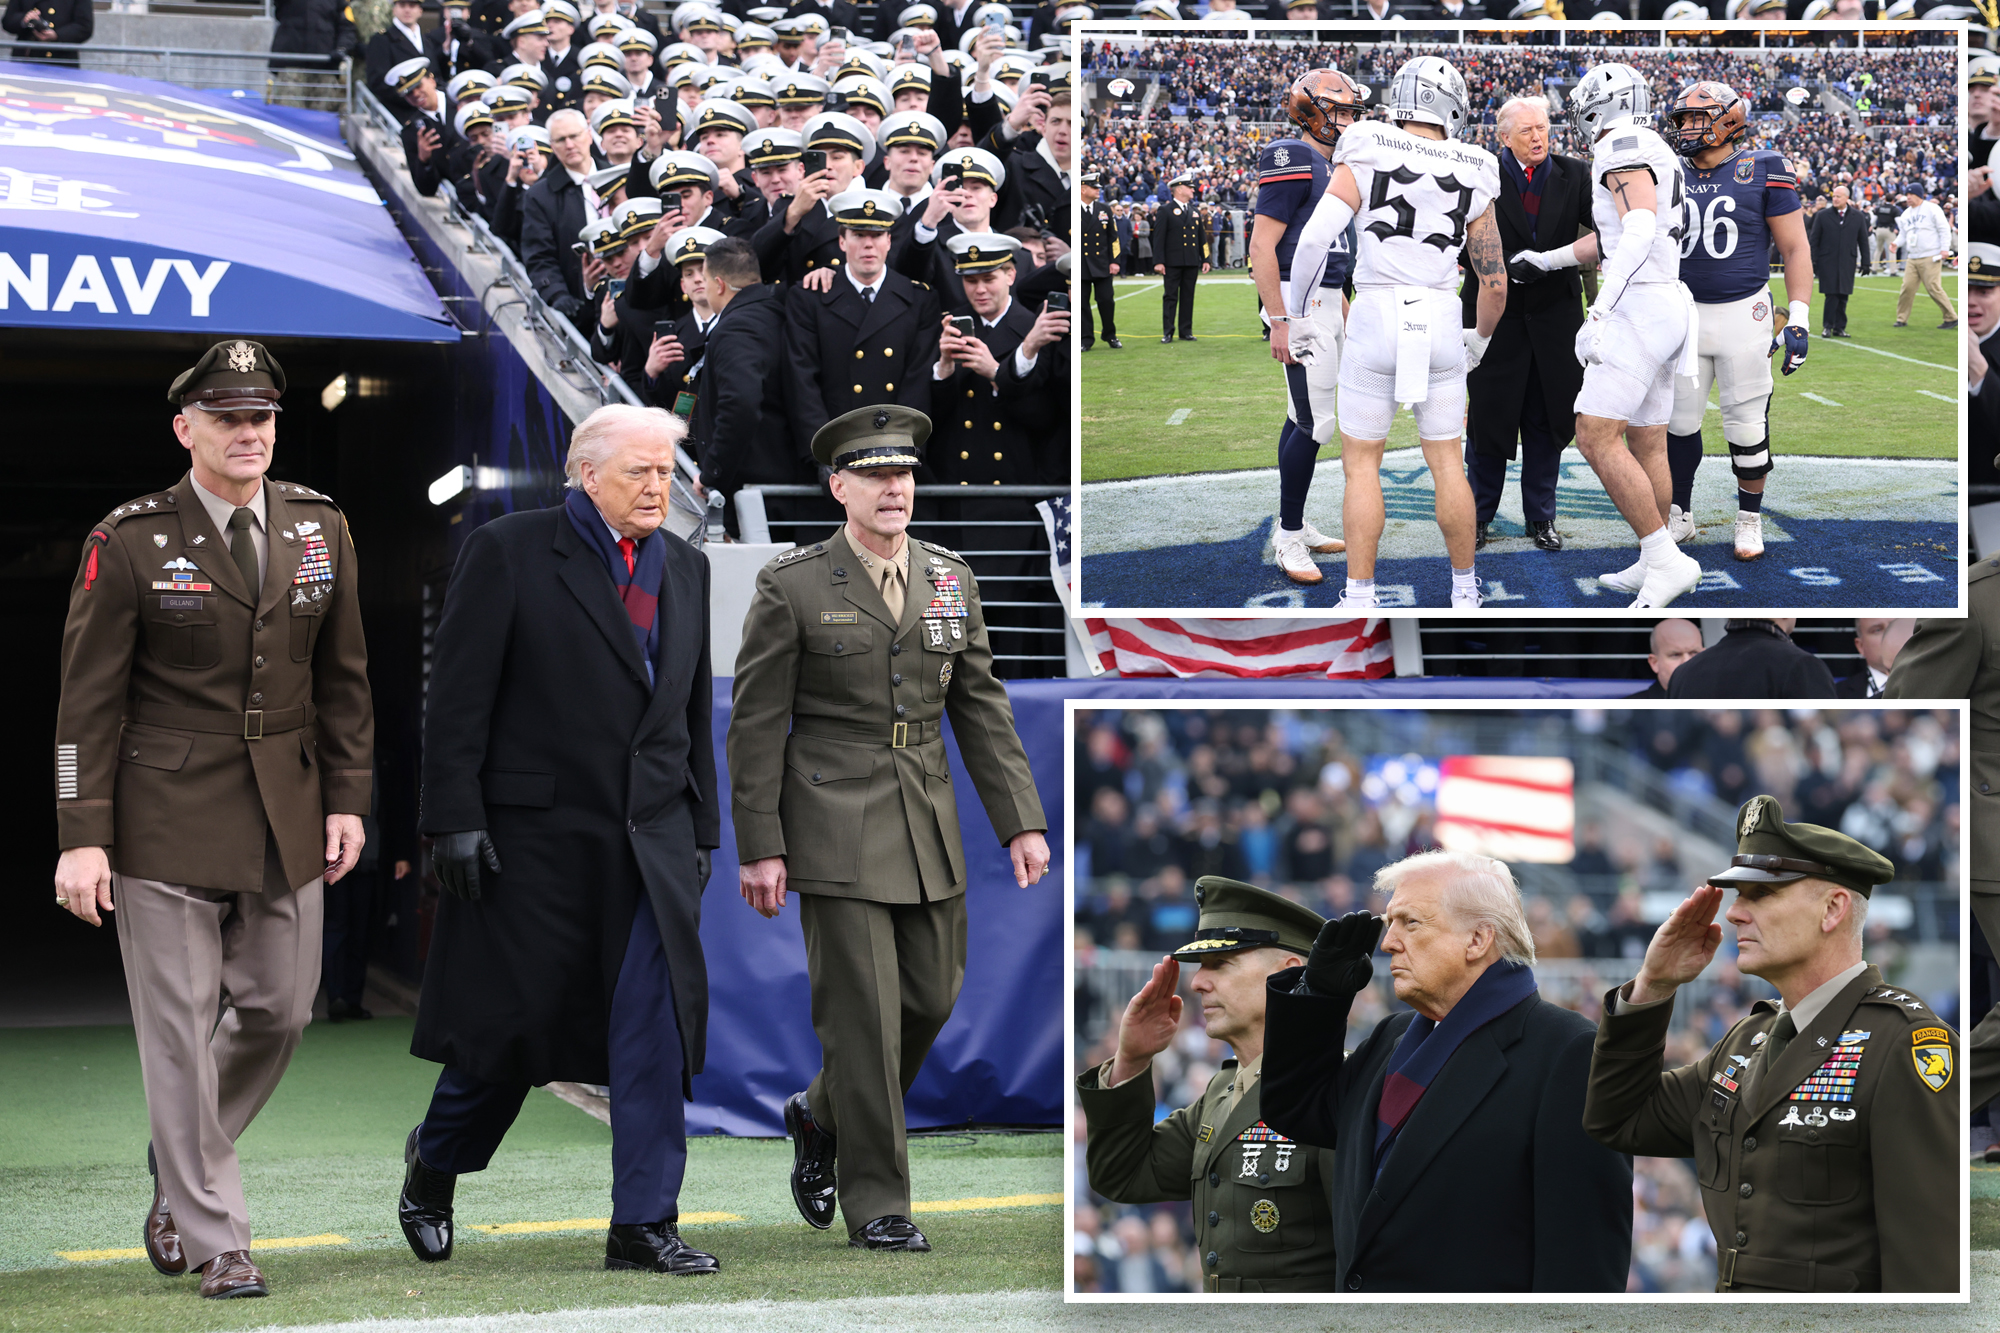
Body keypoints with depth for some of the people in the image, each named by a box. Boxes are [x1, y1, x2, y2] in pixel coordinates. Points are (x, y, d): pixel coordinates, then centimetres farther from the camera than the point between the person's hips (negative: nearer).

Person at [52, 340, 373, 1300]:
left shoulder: (320, 528, 6)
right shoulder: (128, 543, -7)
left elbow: (342, 677, 12)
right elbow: (89, 702, -7)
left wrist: (346, 799, 6)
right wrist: (82, 838, -11)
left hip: (286, 816, 5)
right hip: (168, 816, -4)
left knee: (280, 1009, 8)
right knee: (181, 1026, -3)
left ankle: (181, 1165, 34)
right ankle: (214, 1239, 5)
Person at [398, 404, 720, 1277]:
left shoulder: (684, 569, 13)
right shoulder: (507, 552, -5)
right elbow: (458, 696, -8)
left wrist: (700, 829, 15)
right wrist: (455, 818, -13)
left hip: (652, 839, 5)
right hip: (534, 836, -5)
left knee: (657, 1025, -4)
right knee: (510, 1020, 4)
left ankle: (643, 1223, -1)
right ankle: (433, 1167, 30)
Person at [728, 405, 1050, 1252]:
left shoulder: (950, 581, 8)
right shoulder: (791, 587, -6)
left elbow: (982, 708, 11)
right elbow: (756, 722, -5)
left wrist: (1020, 823, 5)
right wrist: (759, 847, -9)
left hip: (927, 827, 5)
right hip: (835, 828, -5)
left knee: (931, 996, 9)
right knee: (861, 1011, -5)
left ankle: (823, 1118, 34)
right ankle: (874, 1199, 5)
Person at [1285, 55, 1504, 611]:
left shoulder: (1364, 160, -4)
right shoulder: (1470, 181, 3)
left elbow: (1314, 240, -14)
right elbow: (1495, 284, 6)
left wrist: (1295, 320, -1)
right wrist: (1479, 343, 25)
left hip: (1375, 323, -2)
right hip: (1440, 326, 2)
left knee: (1361, 464, 8)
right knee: (1447, 462, 14)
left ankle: (1359, 600, 4)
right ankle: (1465, 591, 20)